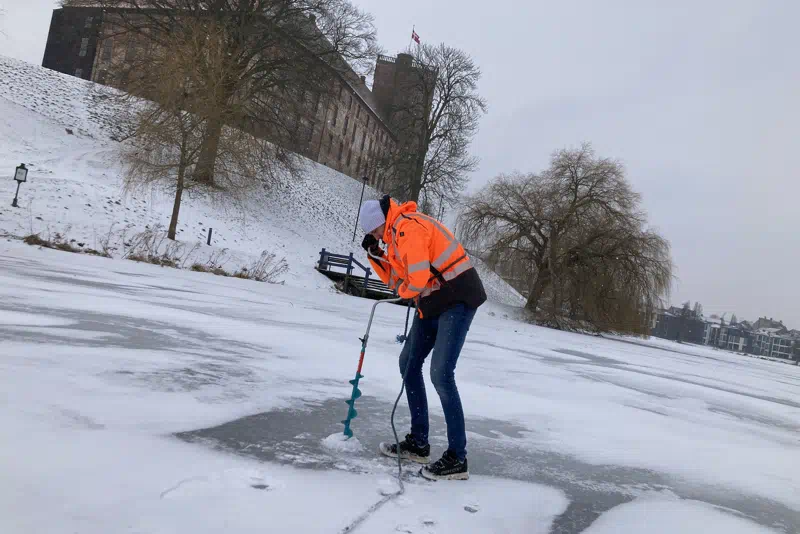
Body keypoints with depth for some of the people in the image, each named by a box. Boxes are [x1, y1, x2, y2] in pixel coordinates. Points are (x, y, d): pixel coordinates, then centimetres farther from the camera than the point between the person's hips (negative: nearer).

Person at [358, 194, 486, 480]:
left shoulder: (407, 227, -17)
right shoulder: (395, 234, 16)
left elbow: (417, 280, -24)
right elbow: (397, 281, 16)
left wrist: (403, 290, -2)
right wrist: (376, 255, 5)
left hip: (457, 297, -11)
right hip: (434, 302, 11)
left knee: (441, 375, -14)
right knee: (409, 363, 13)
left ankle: (457, 459, -3)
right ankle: (418, 443, 23)